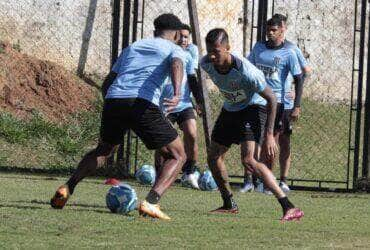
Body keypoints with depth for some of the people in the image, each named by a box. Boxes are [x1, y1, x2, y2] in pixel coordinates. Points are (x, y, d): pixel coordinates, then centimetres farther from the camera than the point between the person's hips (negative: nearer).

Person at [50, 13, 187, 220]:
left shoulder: (132, 47, 32)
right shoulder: (174, 49, 17)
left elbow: (108, 82, 28)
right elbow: (176, 65, -9)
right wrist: (177, 93, -26)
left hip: (113, 102, 5)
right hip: (143, 104, -5)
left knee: (103, 150, 32)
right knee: (177, 156, 7)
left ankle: (67, 189, 18)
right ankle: (150, 202, -13)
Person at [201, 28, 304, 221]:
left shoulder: (246, 71, -35)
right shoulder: (206, 64, -19)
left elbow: (271, 98, -24)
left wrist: (269, 134, -27)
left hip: (253, 107, -7)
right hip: (230, 109, 7)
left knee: (248, 160, -25)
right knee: (213, 157, 8)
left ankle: (289, 207, -29)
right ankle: (229, 205, 30)